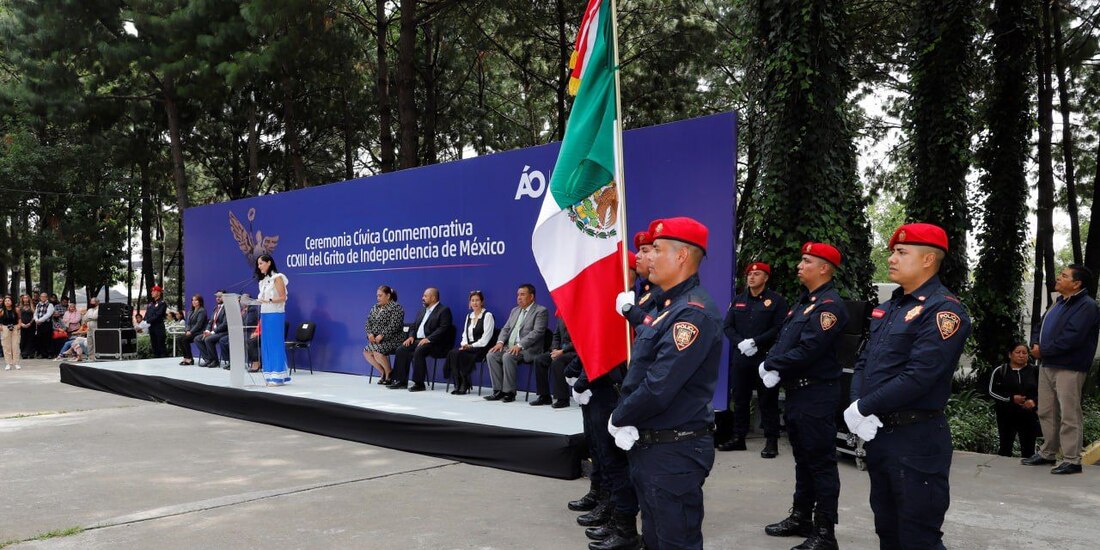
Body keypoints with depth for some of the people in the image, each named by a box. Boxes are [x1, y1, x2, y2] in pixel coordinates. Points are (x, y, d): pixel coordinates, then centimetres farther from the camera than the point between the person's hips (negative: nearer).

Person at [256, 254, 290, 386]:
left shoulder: (277, 278, -6)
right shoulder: (263, 280, 17)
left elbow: (283, 297, -12)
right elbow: (263, 298, 17)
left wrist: (268, 301, -23)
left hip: (275, 315, -8)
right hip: (264, 314, 8)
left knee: (276, 344, -7)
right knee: (266, 344, 6)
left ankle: (278, 376, -4)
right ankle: (270, 375, 9)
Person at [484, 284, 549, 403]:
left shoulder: (541, 311, -3)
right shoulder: (515, 310, 22)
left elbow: (537, 332, -15)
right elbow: (506, 329, 19)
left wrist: (519, 345, -24)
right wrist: (500, 342, -3)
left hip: (528, 349, -7)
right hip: (510, 347, 7)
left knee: (508, 356, -33)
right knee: (491, 355, -16)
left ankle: (509, 392, -22)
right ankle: (498, 391, -12)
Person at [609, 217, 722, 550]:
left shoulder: (693, 312, -20)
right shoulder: (667, 306, 13)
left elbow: (659, 388, -27)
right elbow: (639, 372, 14)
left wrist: (618, 418, -11)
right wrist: (624, 419, -1)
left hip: (676, 451, -10)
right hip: (648, 445, 10)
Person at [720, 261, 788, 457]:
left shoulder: (776, 300, 0)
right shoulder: (738, 300, 14)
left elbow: (779, 329, -10)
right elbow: (727, 326, 8)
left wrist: (754, 342, -16)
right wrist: (740, 343, -9)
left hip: (766, 358, -5)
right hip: (741, 357, 5)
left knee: (767, 401, 0)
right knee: (739, 399, 9)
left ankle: (771, 441, 6)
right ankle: (738, 438, 18)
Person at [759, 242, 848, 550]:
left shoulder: (829, 305, -17)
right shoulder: (804, 301, 15)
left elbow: (807, 351, -24)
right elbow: (783, 340, 13)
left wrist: (772, 366, -13)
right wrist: (771, 365, -6)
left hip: (816, 395, -10)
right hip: (796, 392, 10)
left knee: (821, 463, -2)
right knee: (803, 458, 18)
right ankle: (801, 518, 30)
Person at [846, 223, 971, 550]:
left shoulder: (943, 310, -14)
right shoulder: (890, 307, 14)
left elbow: (918, 377, -23)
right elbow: (864, 361, 12)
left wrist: (863, 408, -15)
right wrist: (856, 406, -6)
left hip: (917, 440, -8)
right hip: (877, 434, 8)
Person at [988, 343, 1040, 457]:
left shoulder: (1035, 371, 6)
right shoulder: (1000, 371, 3)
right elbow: (992, 391, -2)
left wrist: (1034, 401, -12)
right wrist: (1011, 399, -15)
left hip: (1029, 415, 1)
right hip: (1006, 415, -1)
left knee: (1028, 450, 1)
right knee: (1005, 449, -2)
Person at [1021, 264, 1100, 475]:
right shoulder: (1059, 303, 19)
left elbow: (1071, 338, -22)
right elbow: (1040, 328, 22)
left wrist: (1043, 350, -13)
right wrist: (1035, 345, 1)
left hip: (1069, 369, -9)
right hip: (1047, 365, 9)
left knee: (1069, 415, -7)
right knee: (1046, 412, 15)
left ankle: (1072, 460, -3)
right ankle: (1047, 453, 26)